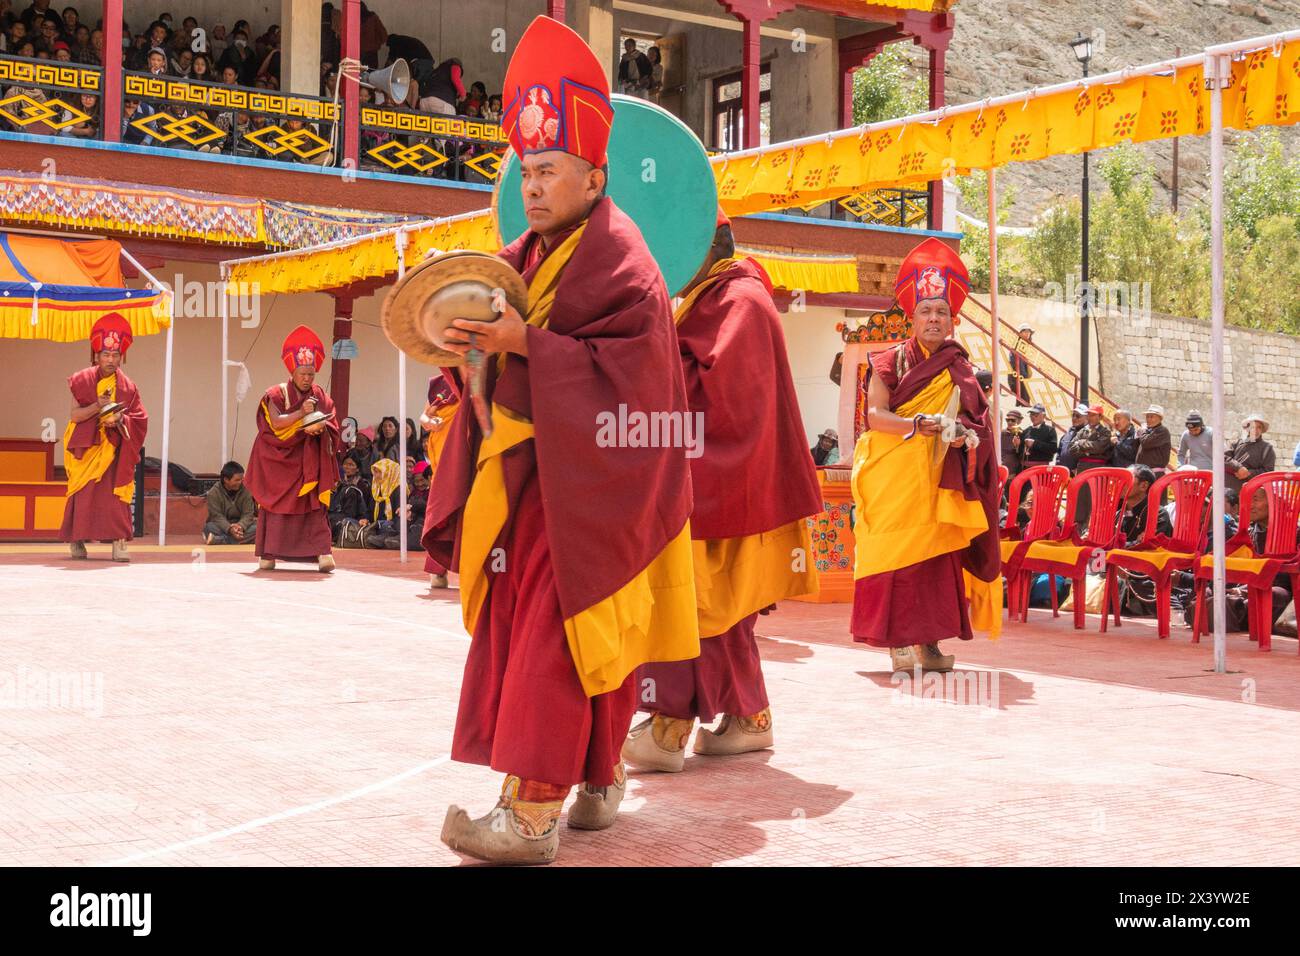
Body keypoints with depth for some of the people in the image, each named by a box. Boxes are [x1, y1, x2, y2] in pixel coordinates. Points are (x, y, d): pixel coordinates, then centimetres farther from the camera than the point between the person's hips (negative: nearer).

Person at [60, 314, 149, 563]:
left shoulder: (127, 386, 5)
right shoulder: (83, 380, 0)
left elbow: (139, 420, 5)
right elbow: (74, 415, -5)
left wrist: (120, 419, -15)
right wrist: (97, 406, -20)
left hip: (114, 448, 1)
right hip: (86, 447, -1)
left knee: (115, 492, -9)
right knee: (84, 493, -3)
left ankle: (119, 542, -12)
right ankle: (76, 540, 9)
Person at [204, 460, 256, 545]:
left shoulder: (246, 491, -5)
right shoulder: (213, 493, -10)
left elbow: (248, 514, -10)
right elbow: (217, 516, -17)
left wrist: (241, 526, -33)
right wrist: (230, 528, -36)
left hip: (241, 525, 2)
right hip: (222, 527, -2)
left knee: (257, 527, -28)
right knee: (209, 527, -32)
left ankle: (218, 540, -34)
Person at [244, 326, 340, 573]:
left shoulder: (320, 395, 6)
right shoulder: (277, 394, -3)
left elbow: (332, 425, 2)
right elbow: (275, 423, -16)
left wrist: (321, 427, -20)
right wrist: (301, 413, -25)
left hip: (308, 462, 2)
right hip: (279, 460, -2)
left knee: (313, 505, -8)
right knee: (276, 504, -1)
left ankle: (323, 552, -16)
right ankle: (267, 555, 3)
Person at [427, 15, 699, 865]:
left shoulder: (617, 261, -13)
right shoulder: (530, 253, 13)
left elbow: (624, 370, -23)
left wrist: (525, 344, -24)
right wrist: (476, 341, -4)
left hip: (585, 484, -9)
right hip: (528, 471, 9)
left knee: (554, 633, -11)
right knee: (523, 624, 13)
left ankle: (534, 812, -10)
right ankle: (599, 783, 25)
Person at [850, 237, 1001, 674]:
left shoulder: (960, 371, 12)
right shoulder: (891, 361, 3)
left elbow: (976, 421, 10)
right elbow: (874, 414, -7)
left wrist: (965, 436, -13)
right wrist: (915, 425, -24)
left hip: (941, 480, 3)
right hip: (895, 477, -3)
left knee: (937, 556, 1)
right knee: (898, 552, -7)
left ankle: (928, 642, 6)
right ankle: (899, 642, -3)